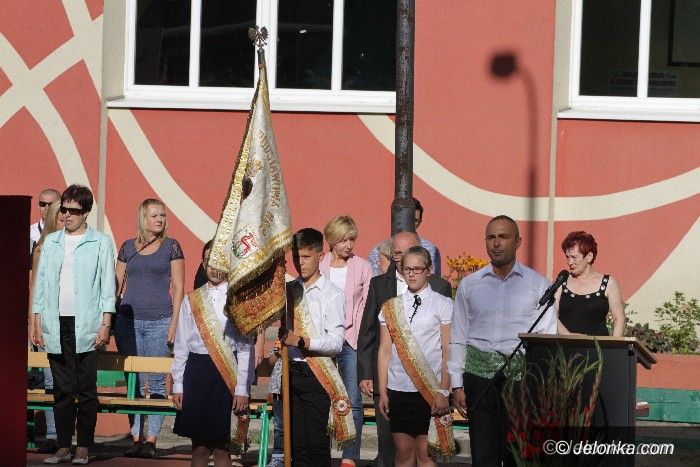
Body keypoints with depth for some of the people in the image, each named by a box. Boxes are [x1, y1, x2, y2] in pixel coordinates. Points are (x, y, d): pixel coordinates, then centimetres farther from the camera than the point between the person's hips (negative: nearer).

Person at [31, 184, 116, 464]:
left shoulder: (100, 243, 4)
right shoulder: (51, 243, 14)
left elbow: (108, 287, 2)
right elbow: (40, 284, 15)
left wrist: (105, 325, -6)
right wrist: (37, 324, 8)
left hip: (85, 327, -3)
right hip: (56, 326, 3)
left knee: (86, 390, -2)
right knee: (62, 389, 4)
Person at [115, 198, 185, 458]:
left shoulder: (171, 247, 4)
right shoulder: (128, 247, 11)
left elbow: (178, 287, 2)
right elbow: (119, 285, 14)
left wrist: (175, 322, -6)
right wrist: (111, 319, 7)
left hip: (160, 321, -3)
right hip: (129, 320, 3)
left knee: (156, 383, -4)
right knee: (133, 383, 4)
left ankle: (151, 441, -1)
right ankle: (136, 438, 10)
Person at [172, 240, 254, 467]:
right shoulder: (191, 301, 11)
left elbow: (246, 347, -2)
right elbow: (181, 346, 13)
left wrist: (242, 388, -7)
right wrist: (178, 386, 9)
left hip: (226, 372, -3)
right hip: (196, 370, 3)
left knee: (221, 444, -2)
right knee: (199, 442, 6)